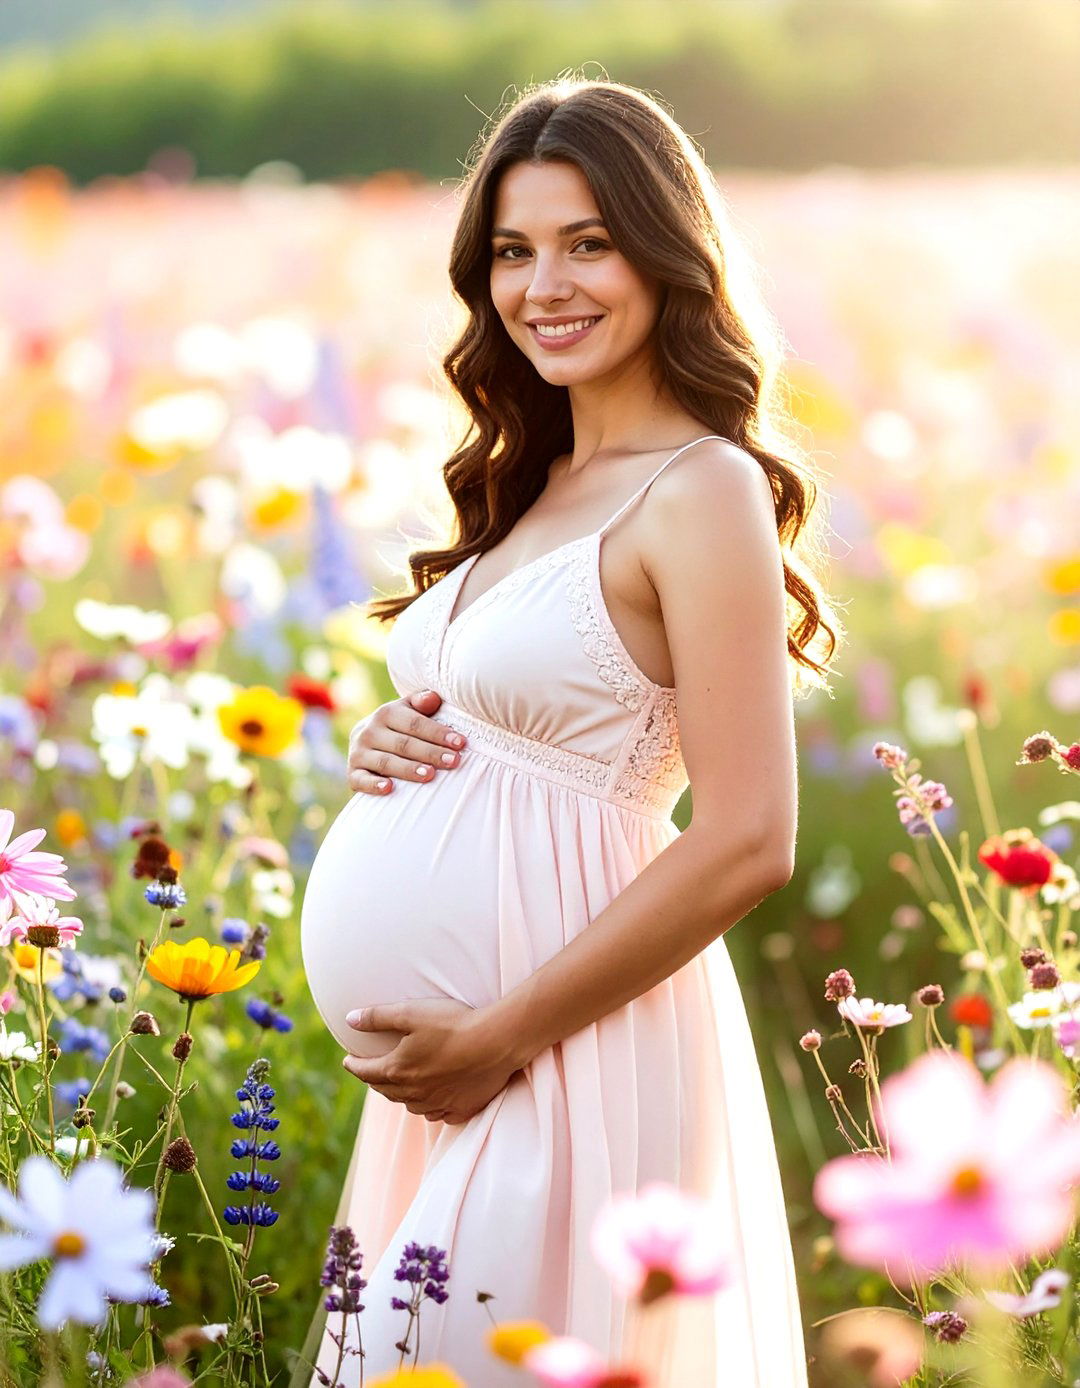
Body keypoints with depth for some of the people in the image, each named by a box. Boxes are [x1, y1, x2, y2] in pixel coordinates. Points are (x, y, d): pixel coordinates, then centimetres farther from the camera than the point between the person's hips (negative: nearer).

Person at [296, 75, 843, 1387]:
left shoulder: (700, 490, -12)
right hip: (447, 1051, 8)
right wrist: (386, 745, 1)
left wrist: (499, 1038, -16)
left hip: (570, 1042, -8)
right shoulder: (529, 488, 13)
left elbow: (746, 845, -17)